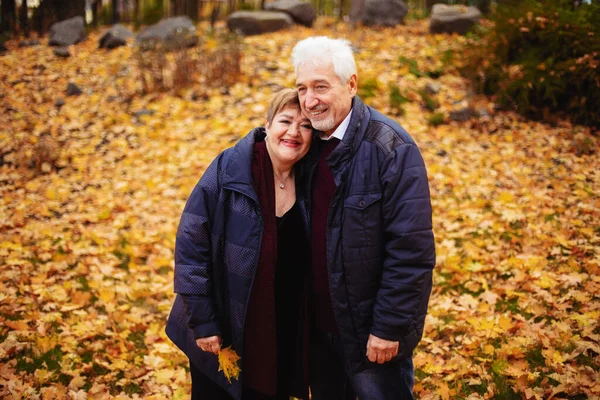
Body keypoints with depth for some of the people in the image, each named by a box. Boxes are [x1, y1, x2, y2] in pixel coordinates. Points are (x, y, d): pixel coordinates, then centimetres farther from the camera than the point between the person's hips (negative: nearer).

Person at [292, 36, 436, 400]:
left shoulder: (392, 148, -20)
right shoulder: (309, 142, 0)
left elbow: (411, 250, -22)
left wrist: (389, 328, -19)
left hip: (369, 330, -6)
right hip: (318, 323, 6)